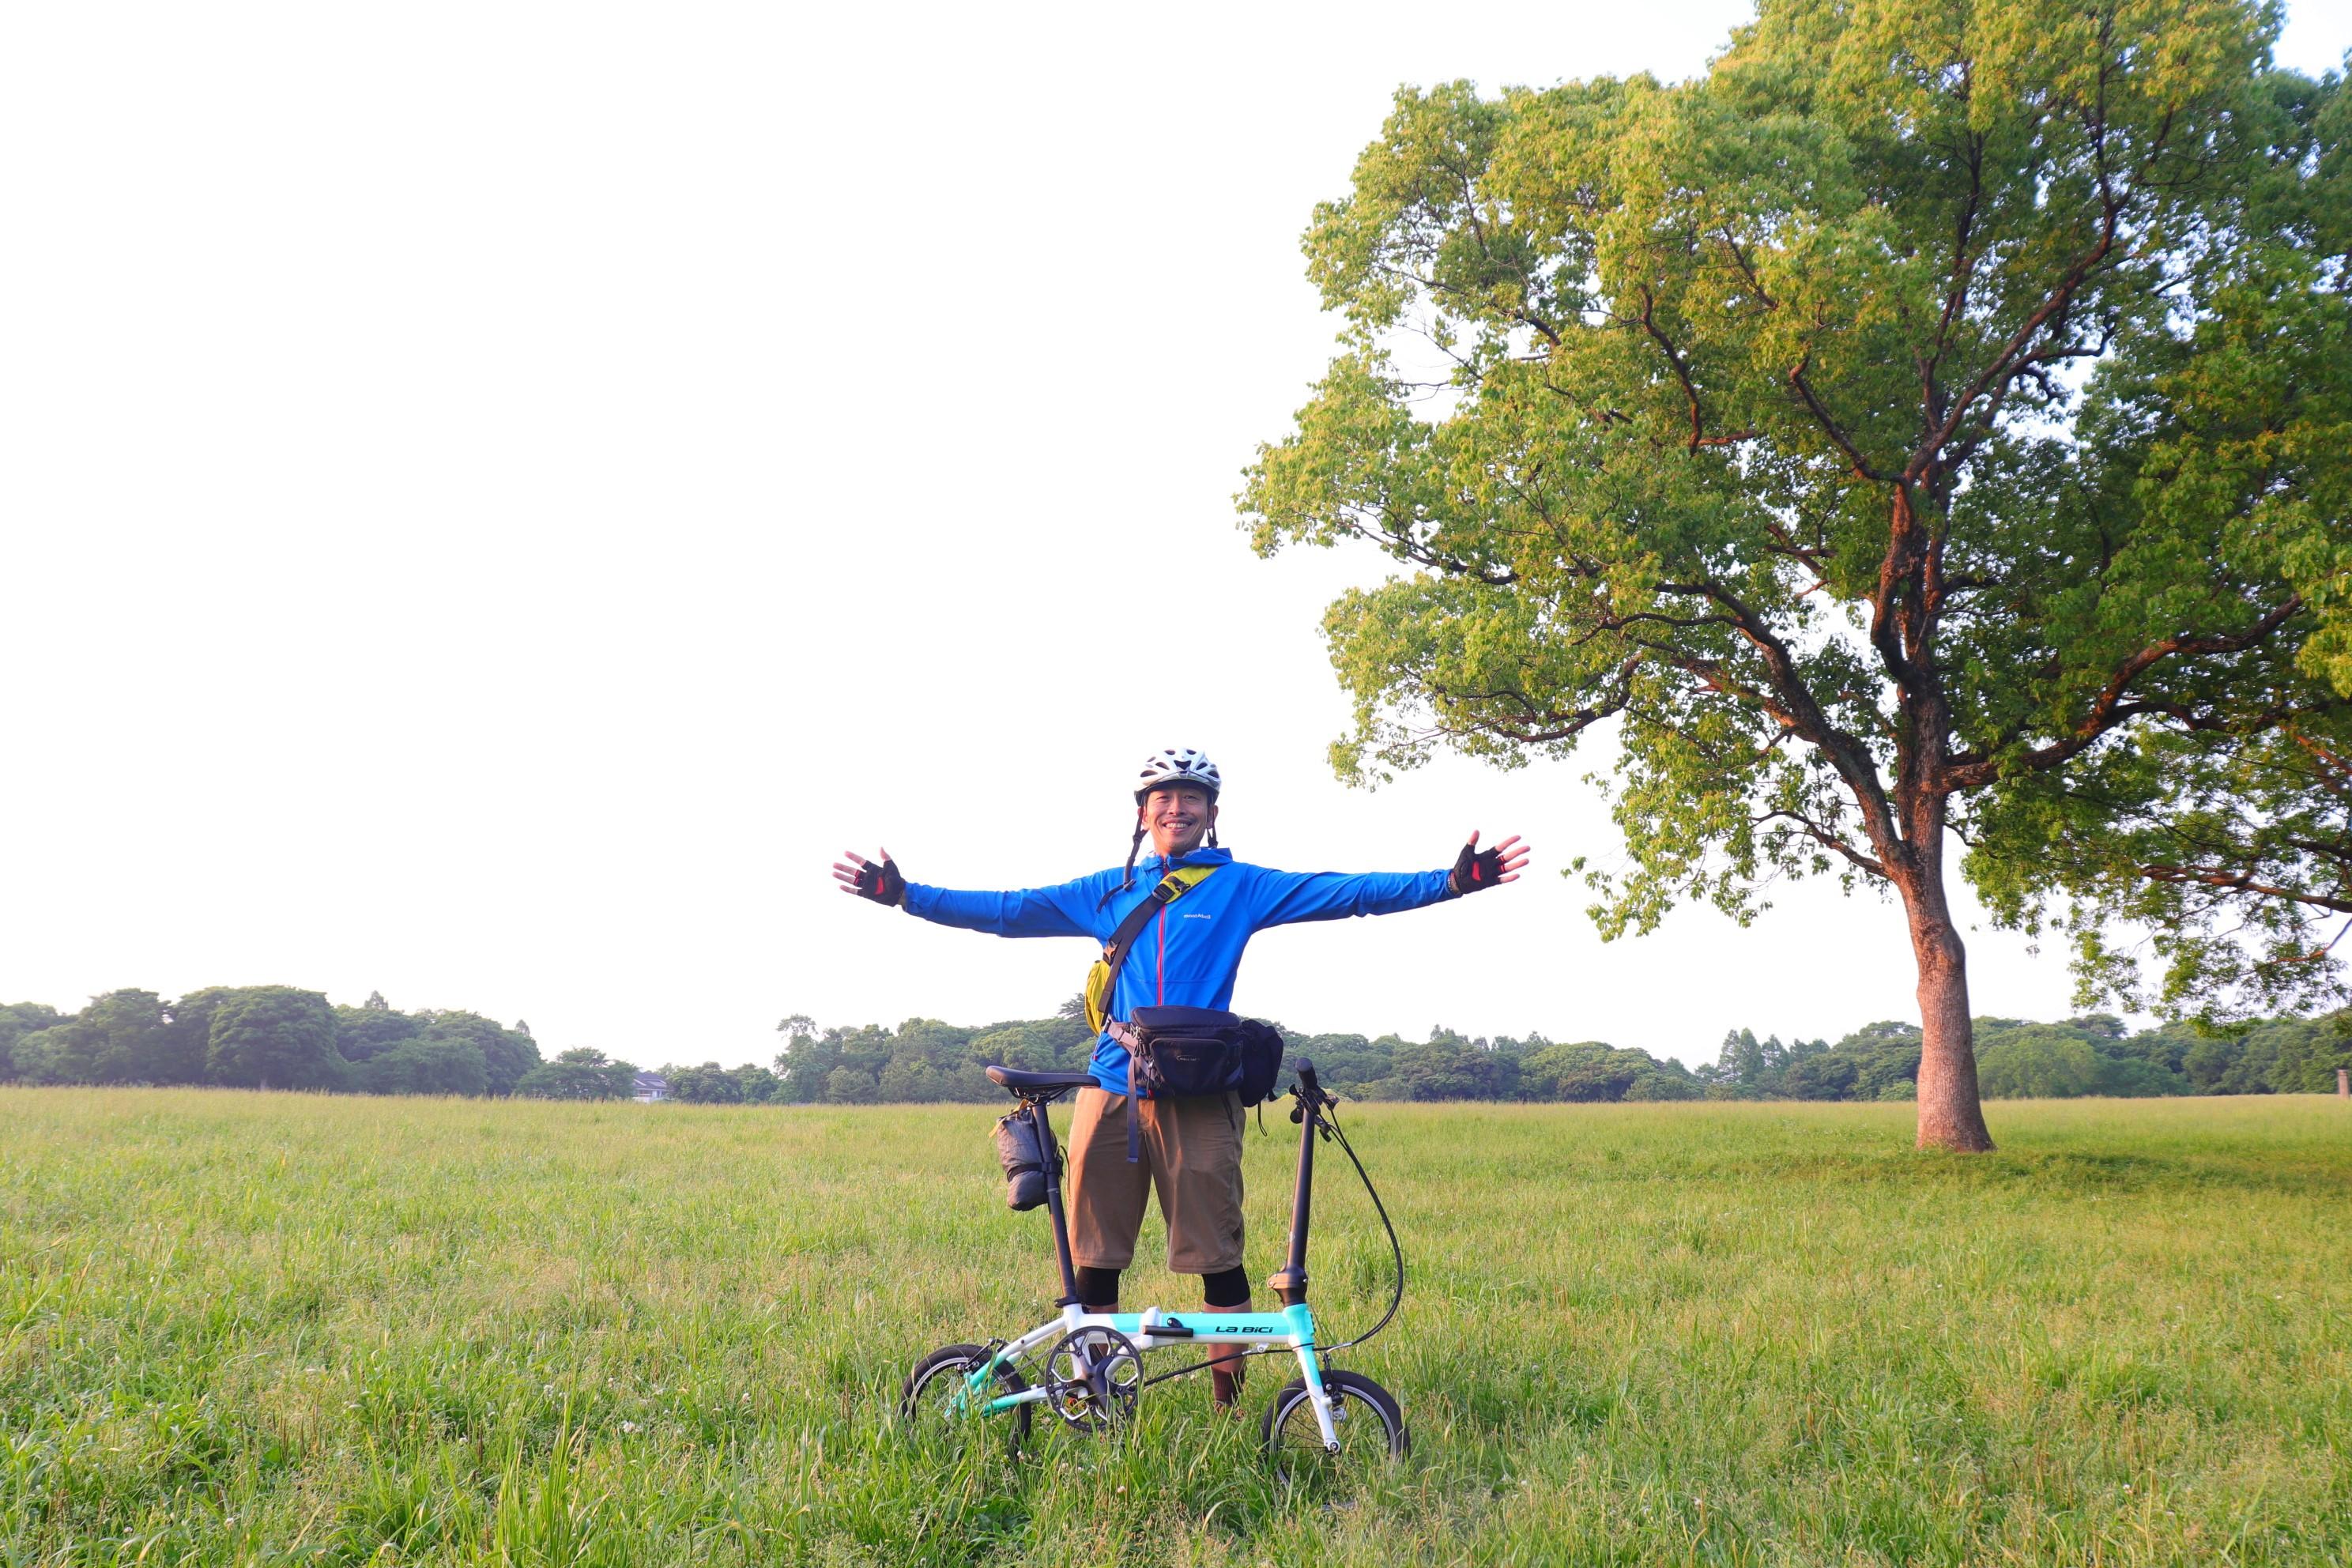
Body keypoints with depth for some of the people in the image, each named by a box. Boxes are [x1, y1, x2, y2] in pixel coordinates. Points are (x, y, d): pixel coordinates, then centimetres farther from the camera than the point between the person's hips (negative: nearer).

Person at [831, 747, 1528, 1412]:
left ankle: (1231, 1403, 12)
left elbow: (1343, 893, -1)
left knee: (1216, 1253, -2)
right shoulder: (1110, 892, 16)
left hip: (1199, 1095, -3)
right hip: (1111, 1089, 3)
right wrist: (906, 895, 11)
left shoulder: (1241, 886, 8)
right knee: (1093, 1256, 5)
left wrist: (1451, 881, -11)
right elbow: (1010, 910, 16)